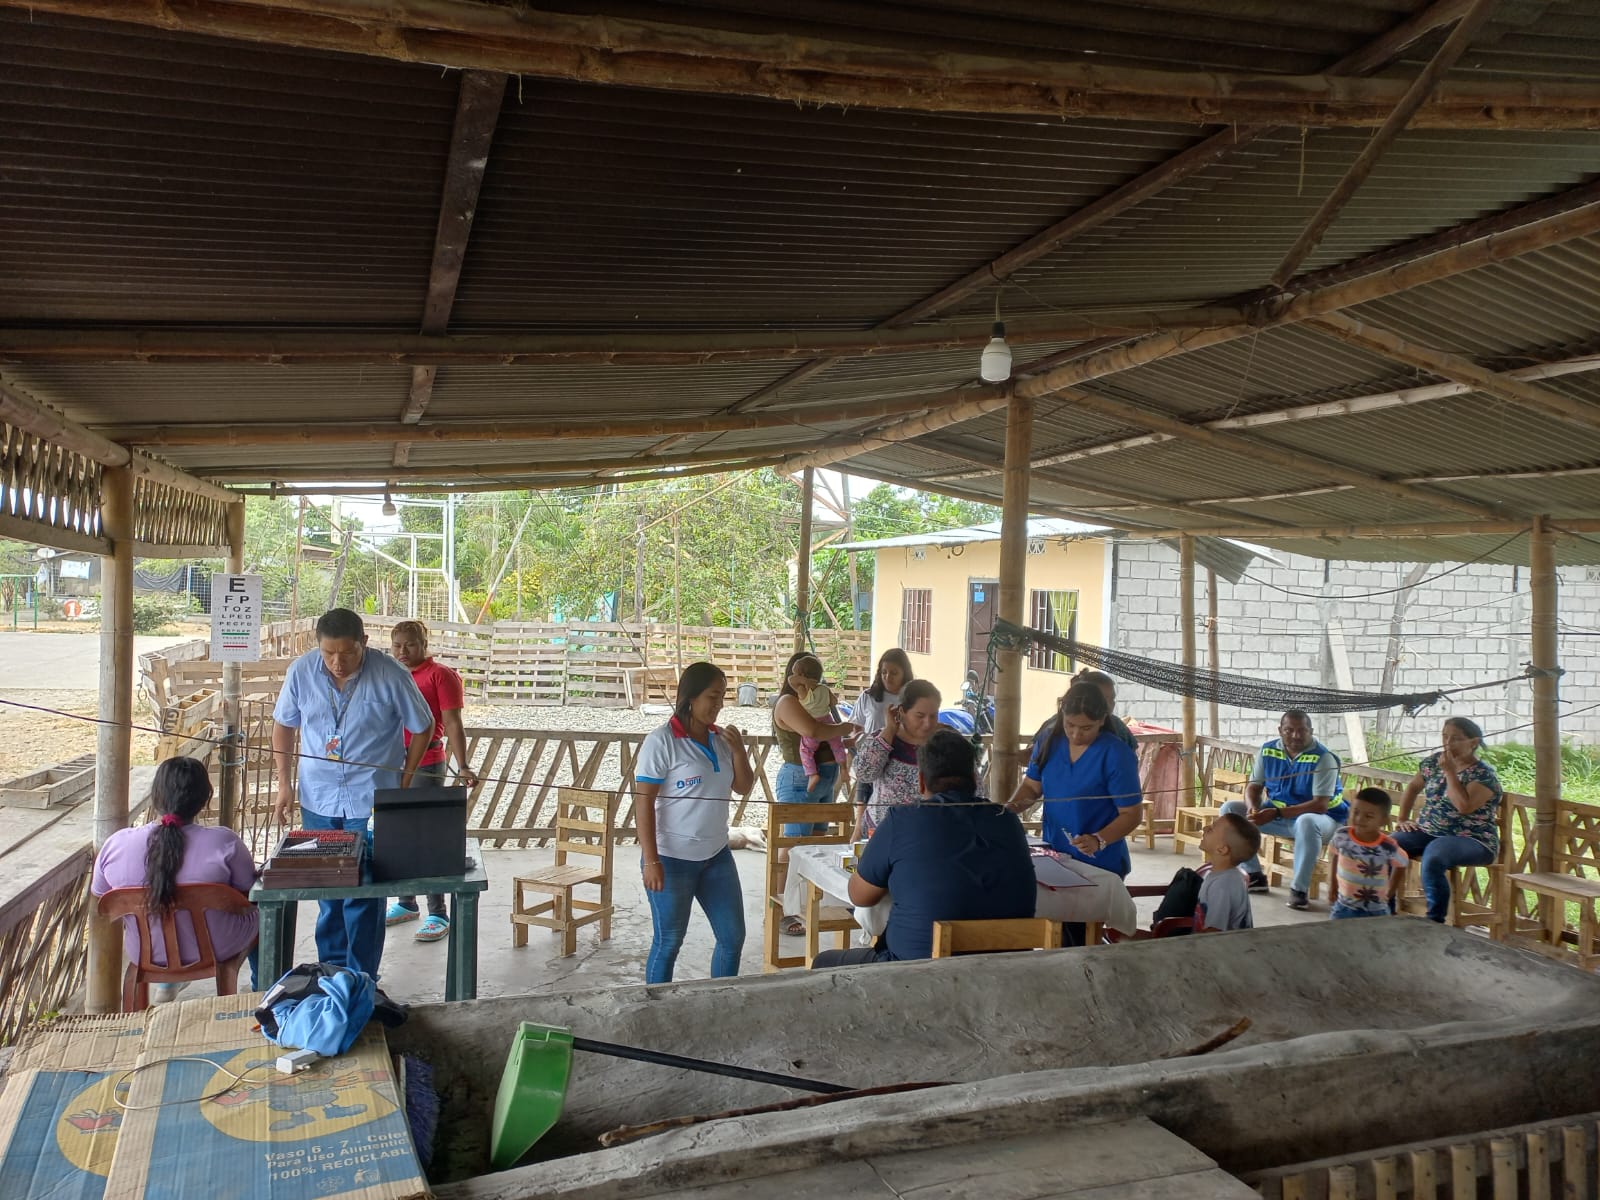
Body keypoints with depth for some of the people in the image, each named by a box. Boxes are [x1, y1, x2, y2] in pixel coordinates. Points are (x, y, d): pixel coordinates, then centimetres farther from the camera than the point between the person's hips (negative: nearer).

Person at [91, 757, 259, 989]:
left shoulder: (116, 844, -16)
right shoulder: (224, 842, -25)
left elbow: (100, 897, 1)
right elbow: (250, 892, -11)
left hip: (144, 955, 4)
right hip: (215, 952, -4)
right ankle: (259, 986, 41)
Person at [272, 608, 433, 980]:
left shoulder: (390, 676, -16)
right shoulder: (301, 671, -7)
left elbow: (423, 728, -3)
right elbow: (283, 725, 8)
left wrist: (403, 782, -4)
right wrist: (284, 783, 4)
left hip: (371, 800, -3)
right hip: (317, 799, 4)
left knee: (364, 892, 0)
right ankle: (331, 970, 30)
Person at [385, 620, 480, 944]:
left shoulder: (440, 675, -7)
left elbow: (452, 723, -12)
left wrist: (462, 766, -20)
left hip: (426, 767, -7)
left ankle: (438, 915, 3)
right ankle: (406, 903, 29)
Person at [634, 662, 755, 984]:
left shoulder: (720, 738, 4)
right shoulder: (662, 741, -15)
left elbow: (744, 788, 12)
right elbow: (643, 802, -15)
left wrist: (738, 751, -6)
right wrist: (651, 861, -19)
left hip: (717, 855, 7)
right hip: (672, 859, -6)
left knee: (733, 936, 12)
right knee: (668, 942, 6)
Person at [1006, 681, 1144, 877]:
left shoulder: (1117, 754, -17)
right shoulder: (1048, 739, -3)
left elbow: (1130, 814, -14)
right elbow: (1031, 786, 7)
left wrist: (1098, 841, -29)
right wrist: (1011, 808, -12)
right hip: (1052, 855, 5)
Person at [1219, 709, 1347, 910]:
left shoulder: (1323, 758, -19)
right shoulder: (1267, 751, -3)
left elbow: (1320, 805, -25)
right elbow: (1254, 786, 5)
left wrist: (1276, 813, -32)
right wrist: (1253, 808, -20)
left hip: (1321, 819, -6)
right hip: (1275, 814, 6)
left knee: (1307, 822, -41)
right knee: (1230, 809, -8)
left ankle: (1299, 888, -24)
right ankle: (1254, 876, -2)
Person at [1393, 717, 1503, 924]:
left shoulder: (1484, 774, -7)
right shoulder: (1434, 761, 11)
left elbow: (1464, 806, -23)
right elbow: (1413, 786, 26)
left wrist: (1450, 771, -17)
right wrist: (1402, 819, 16)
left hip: (1471, 840, -6)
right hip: (1427, 832, 6)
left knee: (1433, 855, -38)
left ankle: (1435, 921, -28)